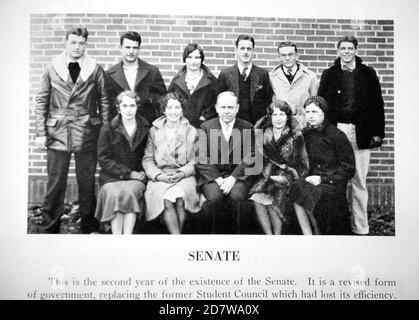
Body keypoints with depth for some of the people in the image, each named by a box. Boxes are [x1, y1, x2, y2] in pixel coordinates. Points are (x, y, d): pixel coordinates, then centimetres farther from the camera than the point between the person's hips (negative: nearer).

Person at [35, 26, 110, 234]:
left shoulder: (95, 70, 4)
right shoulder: (52, 69, 5)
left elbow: (103, 102, 6)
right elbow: (41, 102, 6)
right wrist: (40, 133, 0)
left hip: (87, 134, 0)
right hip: (57, 133, 0)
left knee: (87, 183, 7)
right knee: (55, 184, 4)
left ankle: (89, 228, 19)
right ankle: (51, 229, 16)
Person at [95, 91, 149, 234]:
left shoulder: (145, 128, 10)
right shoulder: (107, 130, 5)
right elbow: (103, 159, 0)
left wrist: (142, 172, -3)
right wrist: (128, 173, -9)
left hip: (135, 179, 1)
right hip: (112, 178, -1)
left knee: (129, 191, -33)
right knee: (116, 194, -33)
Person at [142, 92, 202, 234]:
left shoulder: (191, 131, 12)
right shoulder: (154, 131, 13)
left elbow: (195, 160, 6)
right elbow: (147, 159, 7)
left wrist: (182, 173, -12)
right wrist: (158, 175, -10)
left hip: (184, 176, 0)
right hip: (160, 177, 0)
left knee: (179, 199, -32)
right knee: (166, 200, -31)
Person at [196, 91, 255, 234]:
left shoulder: (247, 127, 9)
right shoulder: (206, 127, 8)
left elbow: (248, 159, 1)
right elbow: (202, 160, 0)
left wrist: (232, 178, -13)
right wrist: (219, 179, -14)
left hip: (238, 176, 0)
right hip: (212, 176, 0)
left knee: (237, 197, -30)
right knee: (215, 197, -30)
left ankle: (240, 232, -11)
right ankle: (218, 233, -11)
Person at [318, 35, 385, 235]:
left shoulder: (368, 74, 9)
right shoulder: (329, 75, 9)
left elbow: (377, 105, 7)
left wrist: (377, 133, 1)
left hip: (360, 133, 0)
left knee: (359, 182, 4)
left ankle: (360, 228, 11)